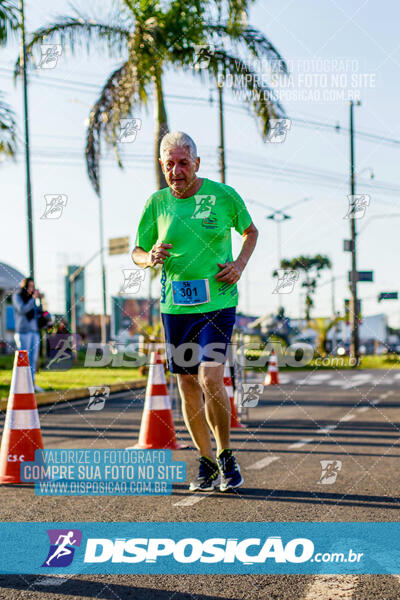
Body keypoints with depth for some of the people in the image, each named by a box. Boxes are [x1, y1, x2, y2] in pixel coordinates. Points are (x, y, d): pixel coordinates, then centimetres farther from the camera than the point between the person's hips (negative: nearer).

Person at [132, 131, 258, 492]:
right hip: (174, 306, 3)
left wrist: (240, 264, -3)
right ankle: (207, 464, 23)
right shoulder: (157, 203, 2)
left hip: (218, 303, -3)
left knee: (210, 378, -17)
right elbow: (136, 252, 13)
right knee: (187, 383, 7)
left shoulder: (224, 196, -3)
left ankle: (226, 458, 5)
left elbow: (251, 231, 14)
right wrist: (150, 258, -11)